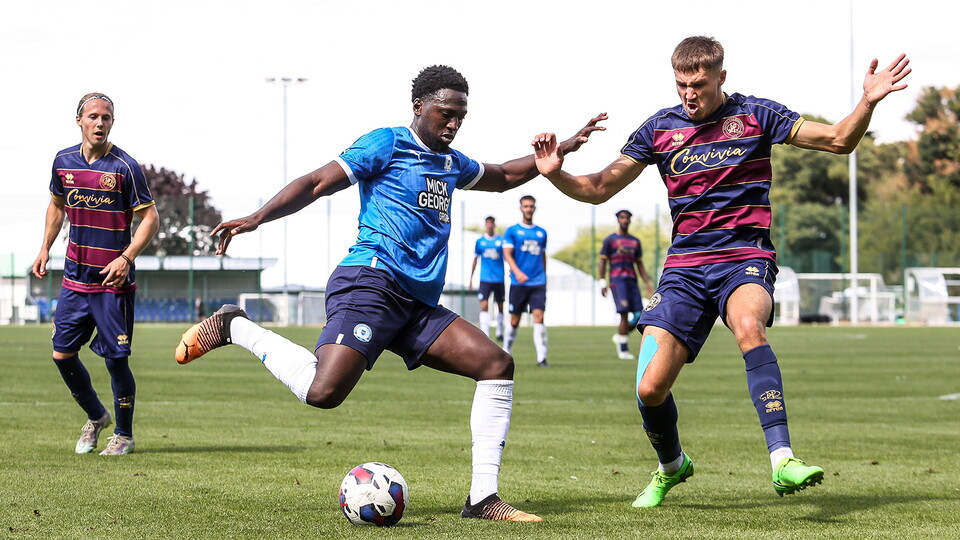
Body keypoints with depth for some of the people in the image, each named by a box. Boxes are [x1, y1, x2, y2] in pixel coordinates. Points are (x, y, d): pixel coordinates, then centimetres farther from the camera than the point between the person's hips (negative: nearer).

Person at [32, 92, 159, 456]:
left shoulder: (124, 166, -10)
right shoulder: (64, 162, 5)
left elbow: (150, 218, -9)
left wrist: (127, 257, -20)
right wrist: (45, 248, 14)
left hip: (113, 280, -5)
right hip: (75, 276, 5)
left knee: (116, 358, -3)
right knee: (62, 354, 5)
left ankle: (124, 435, 15)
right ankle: (95, 417, 29)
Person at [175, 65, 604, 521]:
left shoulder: (451, 163, 26)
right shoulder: (387, 144, 2)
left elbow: (503, 177, 46)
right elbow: (316, 184, -4)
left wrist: (561, 149, 40)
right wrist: (256, 218, -16)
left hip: (419, 304, 9)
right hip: (372, 282, -8)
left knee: (497, 365, -2)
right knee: (323, 391, -28)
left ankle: (482, 499, -1)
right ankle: (235, 328, -3)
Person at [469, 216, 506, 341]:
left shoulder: (501, 240, 2)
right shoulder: (480, 241, 6)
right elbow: (475, 260, 14)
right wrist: (471, 278, 14)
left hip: (499, 278, 0)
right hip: (485, 279, 0)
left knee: (500, 306, 9)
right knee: (484, 305, -14)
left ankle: (499, 333, 25)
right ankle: (485, 334, -17)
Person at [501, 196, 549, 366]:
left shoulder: (541, 232, 14)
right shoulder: (512, 231, 3)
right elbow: (507, 254, -7)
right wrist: (517, 272, -22)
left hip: (538, 282, 2)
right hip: (518, 282, -2)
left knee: (539, 317, -11)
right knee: (514, 320, 4)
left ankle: (541, 357, -16)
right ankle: (505, 353, 20)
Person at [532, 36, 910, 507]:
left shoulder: (754, 115, 1)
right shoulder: (659, 128, 7)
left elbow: (839, 141, 1)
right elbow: (599, 189, 11)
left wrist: (868, 102, -18)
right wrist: (556, 174, -8)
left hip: (745, 258, -3)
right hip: (684, 265, 3)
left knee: (749, 326, -38)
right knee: (650, 389, -8)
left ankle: (782, 461, -43)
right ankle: (670, 466, 25)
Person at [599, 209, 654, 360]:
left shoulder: (635, 241, 18)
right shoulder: (610, 240, 4)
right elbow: (602, 262, 2)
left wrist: (648, 284, 14)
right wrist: (602, 283, -6)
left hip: (632, 280, 5)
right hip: (617, 280, -5)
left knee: (639, 315, -3)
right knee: (624, 314, -13)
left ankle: (620, 337, 19)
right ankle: (623, 350, -8)